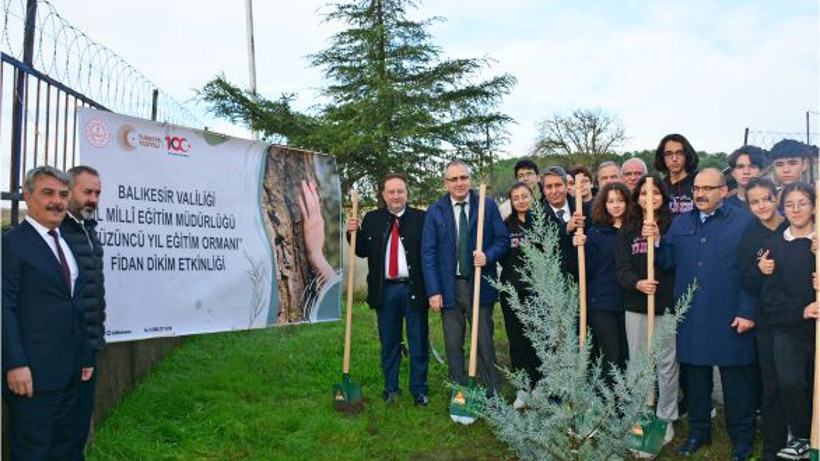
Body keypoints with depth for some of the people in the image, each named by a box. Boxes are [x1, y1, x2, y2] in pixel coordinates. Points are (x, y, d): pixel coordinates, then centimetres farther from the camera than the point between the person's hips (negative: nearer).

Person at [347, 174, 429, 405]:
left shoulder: (421, 218, -1)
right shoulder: (371, 219, 7)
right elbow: (362, 251, 10)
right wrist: (353, 232, -7)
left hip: (414, 289, -2)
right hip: (385, 290, 2)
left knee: (419, 343, 6)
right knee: (389, 343, 13)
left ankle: (419, 390, 19)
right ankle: (391, 388, 27)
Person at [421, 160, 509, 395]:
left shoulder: (488, 206, 3)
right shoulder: (435, 211, 3)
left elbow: (503, 239, 6)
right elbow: (428, 253, 1)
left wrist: (488, 256, -16)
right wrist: (433, 291, -7)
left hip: (480, 285, -1)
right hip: (449, 287, 1)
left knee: (484, 343, 2)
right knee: (453, 345, 7)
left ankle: (493, 395, 13)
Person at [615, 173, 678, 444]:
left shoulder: (673, 226, 1)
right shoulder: (627, 231, 7)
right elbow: (622, 269, -2)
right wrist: (637, 283, -21)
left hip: (667, 305, -2)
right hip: (636, 306, 2)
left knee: (667, 364, 5)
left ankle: (666, 419, 19)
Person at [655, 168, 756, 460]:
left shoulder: (744, 222, -4)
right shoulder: (681, 223, 11)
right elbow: (668, 261, 9)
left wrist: (748, 312, -12)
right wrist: (656, 241, -9)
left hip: (730, 318, -4)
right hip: (691, 317, 4)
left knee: (737, 379, 6)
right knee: (695, 374, 14)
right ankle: (699, 431, 29)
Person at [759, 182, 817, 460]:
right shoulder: (774, 246, 6)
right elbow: (770, 296, 2)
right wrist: (800, 311, -15)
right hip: (788, 328, 0)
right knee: (790, 382, -20)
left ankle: (809, 438, 25)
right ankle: (802, 438, 4)